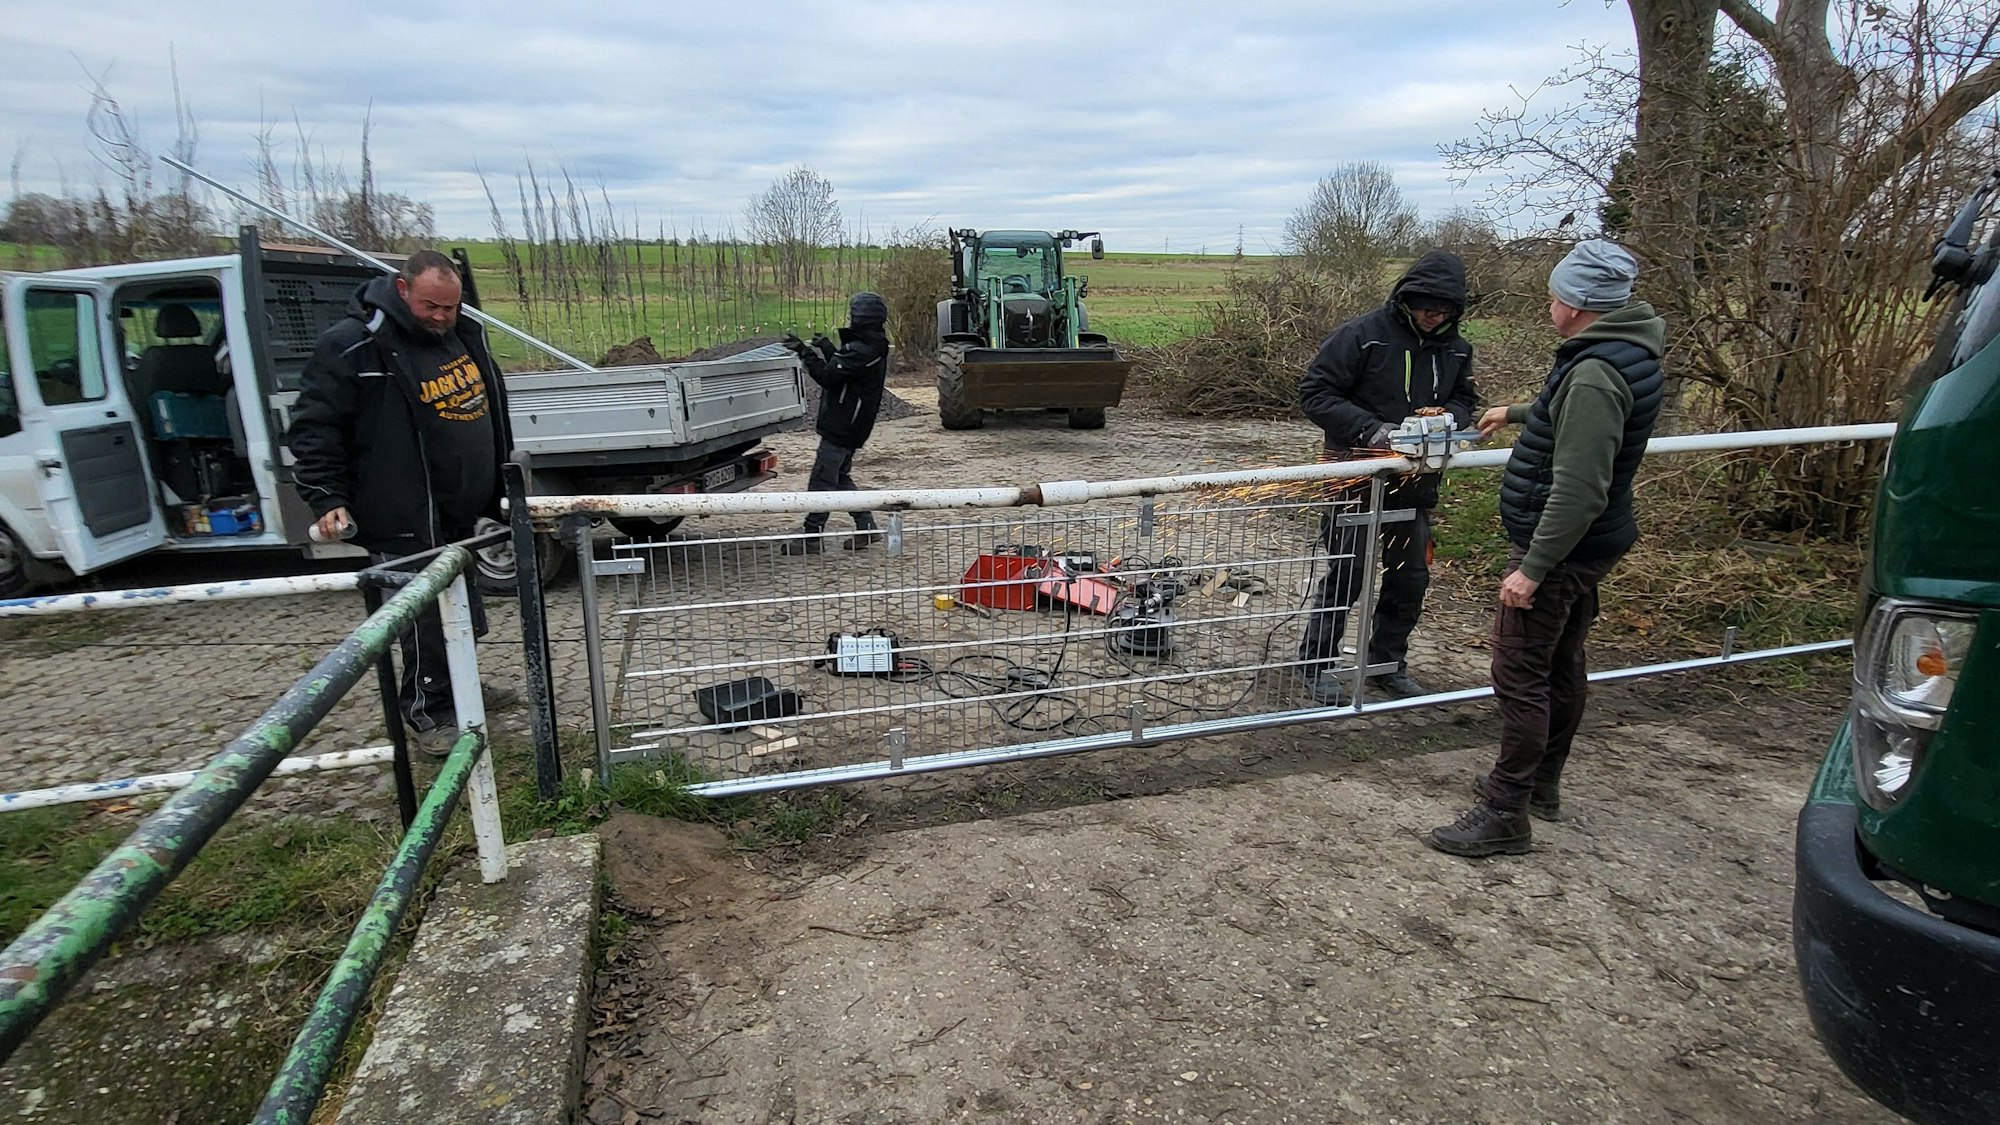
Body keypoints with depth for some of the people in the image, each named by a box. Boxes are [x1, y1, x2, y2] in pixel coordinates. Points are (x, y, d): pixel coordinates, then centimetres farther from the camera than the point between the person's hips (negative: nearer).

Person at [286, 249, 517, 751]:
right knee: (426, 615, -4)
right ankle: (427, 710, 12)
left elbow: (492, 410, 22)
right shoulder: (351, 346, -14)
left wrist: (498, 483, 25)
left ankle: (458, 687, 36)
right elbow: (313, 427, -10)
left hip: (461, 511, 8)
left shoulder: (465, 335, 8)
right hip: (406, 522, -8)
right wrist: (327, 498, -15)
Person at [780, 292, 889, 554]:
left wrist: (805, 353, -13)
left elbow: (828, 376, -21)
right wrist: (828, 349, 14)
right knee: (840, 478, 17)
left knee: (822, 480, -5)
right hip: (847, 427, 10)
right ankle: (866, 527, 19)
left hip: (841, 429, -10)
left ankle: (811, 538, -1)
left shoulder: (861, 350, -20)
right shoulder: (872, 347, 12)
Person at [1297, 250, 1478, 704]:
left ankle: (1388, 664, 30)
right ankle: (1317, 663, 17)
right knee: (1346, 574, 0)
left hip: (1415, 482, 6)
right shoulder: (1362, 334, -14)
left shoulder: (1455, 348, 4)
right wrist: (1372, 430, -24)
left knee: (1410, 578, 12)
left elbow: (1465, 400, 15)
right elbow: (1315, 392, -15)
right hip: (1356, 477, -6)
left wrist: (1449, 417, -11)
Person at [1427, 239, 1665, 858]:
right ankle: (1541, 784, 34)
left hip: (1559, 548, -11)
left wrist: (1533, 567, -25)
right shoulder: (1626, 353, 9)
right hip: (1588, 545, 11)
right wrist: (1518, 413, 42)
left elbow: (1580, 489, -29)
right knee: (1562, 667, 19)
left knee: (1520, 678, -5)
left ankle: (1505, 814, 3)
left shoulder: (1595, 374, -24)